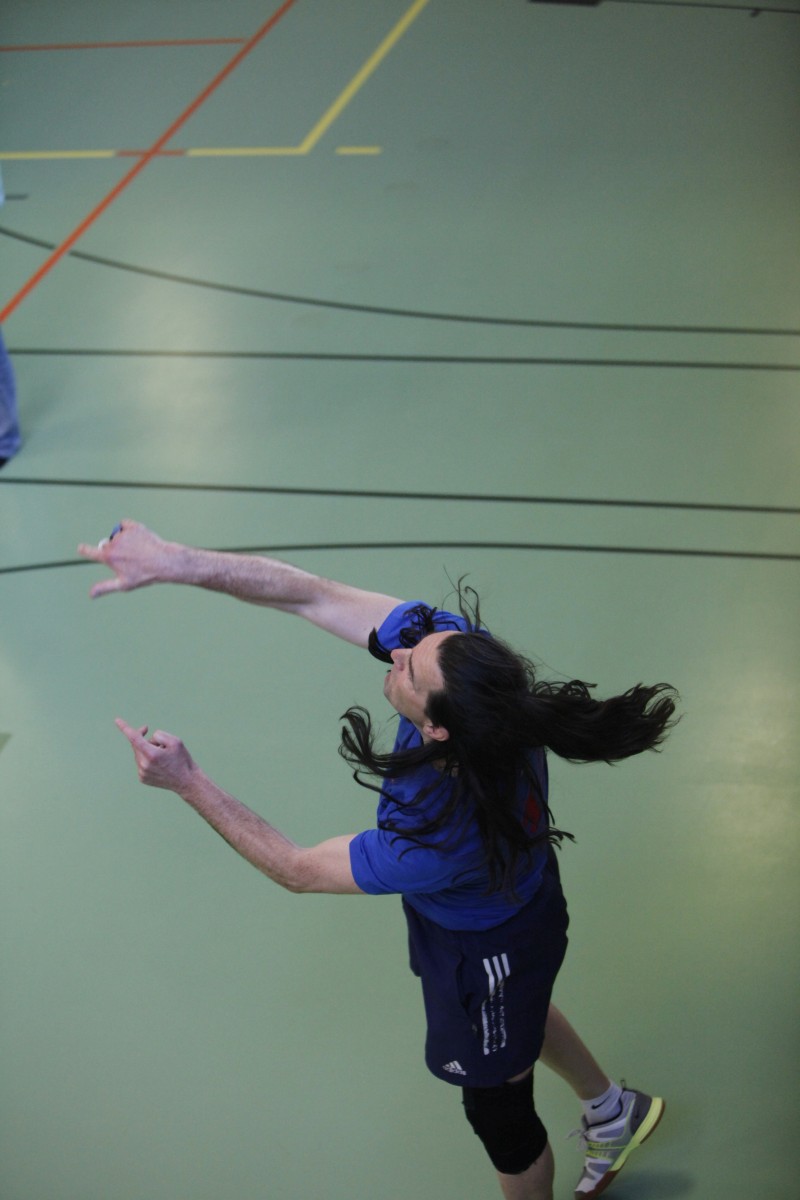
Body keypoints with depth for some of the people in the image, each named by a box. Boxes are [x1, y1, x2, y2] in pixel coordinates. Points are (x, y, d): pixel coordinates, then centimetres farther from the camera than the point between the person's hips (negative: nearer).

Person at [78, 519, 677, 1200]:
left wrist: (187, 782, -26)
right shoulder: (450, 640, -34)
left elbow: (299, 870, -29)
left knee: (500, 1116, 22)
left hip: (482, 954, -8)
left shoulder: (438, 838, -46)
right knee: (520, 1010, 39)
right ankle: (614, 1111, 66)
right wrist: (172, 562, -33)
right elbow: (315, 595, -27)